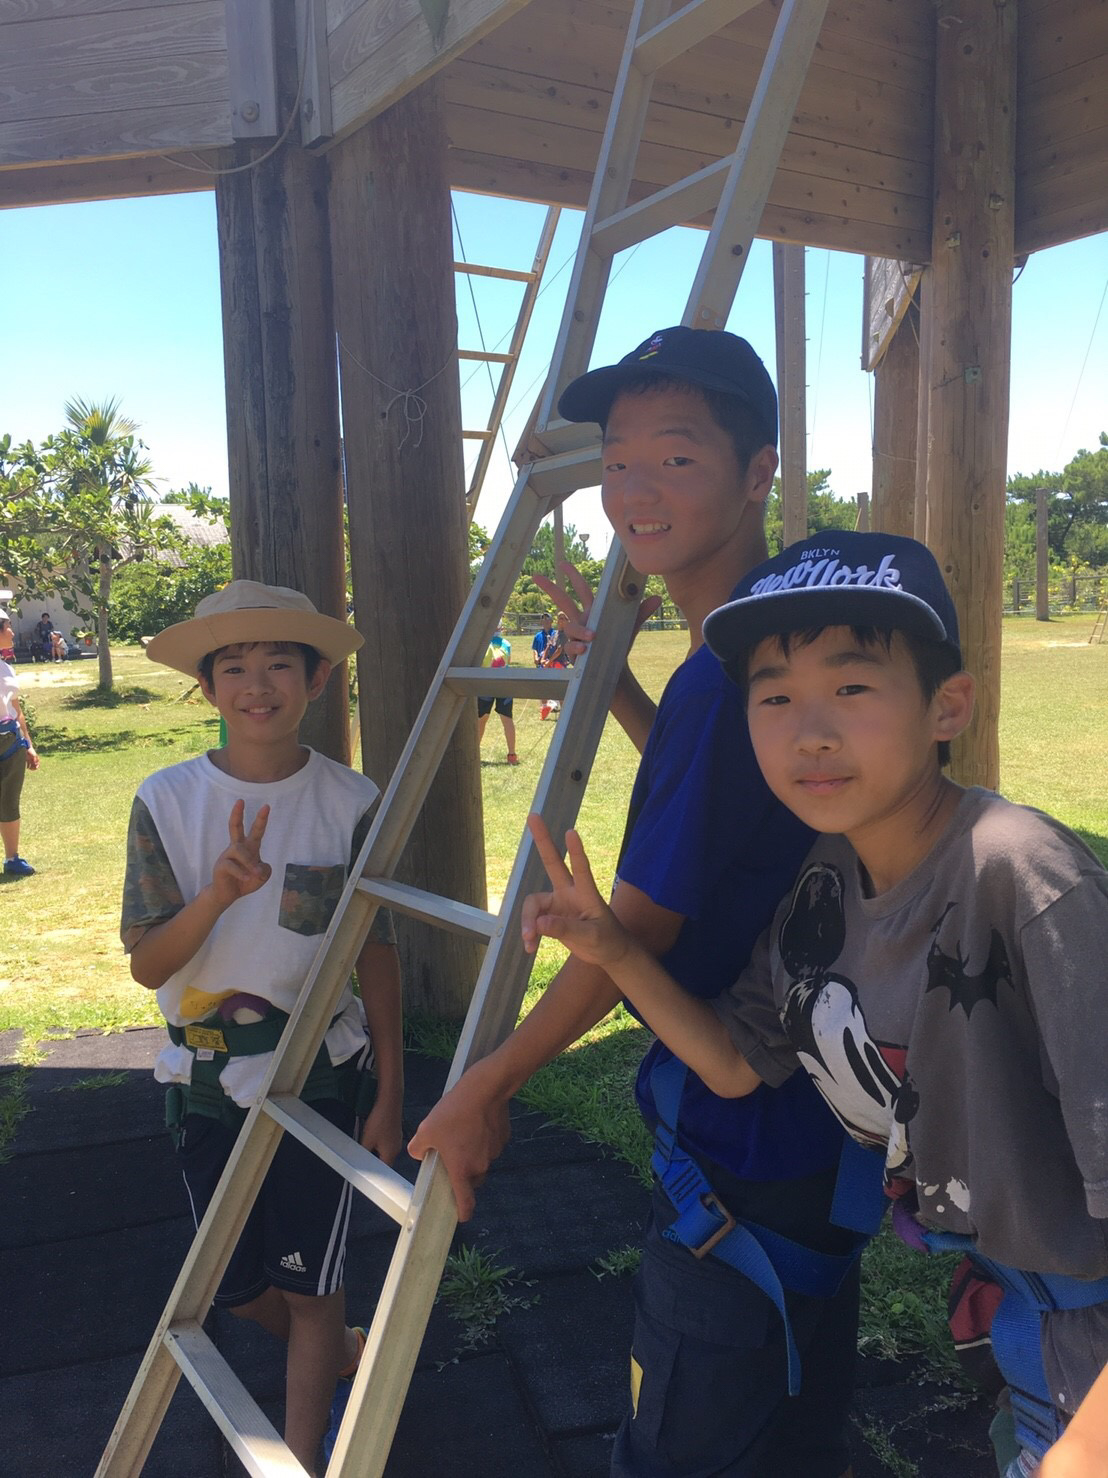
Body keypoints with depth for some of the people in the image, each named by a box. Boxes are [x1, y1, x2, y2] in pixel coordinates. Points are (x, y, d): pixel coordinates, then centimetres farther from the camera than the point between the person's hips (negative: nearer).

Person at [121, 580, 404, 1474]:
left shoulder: (351, 802, -10)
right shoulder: (167, 801, -9)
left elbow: (376, 953, -3)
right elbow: (147, 965, -10)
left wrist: (390, 1093, 0)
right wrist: (217, 895, -29)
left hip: (320, 1075, -2)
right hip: (207, 1082, 3)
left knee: (309, 1286, 6)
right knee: (236, 1286, 19)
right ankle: (336, 1352, 50)